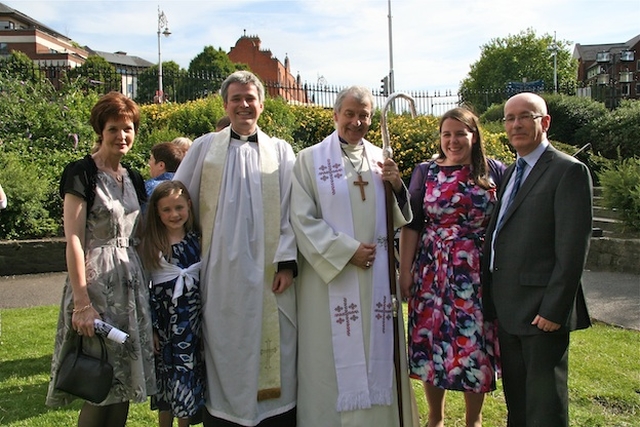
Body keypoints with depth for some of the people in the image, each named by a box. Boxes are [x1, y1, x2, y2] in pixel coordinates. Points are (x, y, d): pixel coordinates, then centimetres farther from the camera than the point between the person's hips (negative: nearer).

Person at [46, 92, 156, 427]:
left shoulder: (133, 179, 13)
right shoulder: (81, 173, -8)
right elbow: (73, 240, -14)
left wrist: (147, 283, 10)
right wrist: (81, 302, -19)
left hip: (131, 283, 7)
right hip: (97, 283, -6)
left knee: (124, 384, 11)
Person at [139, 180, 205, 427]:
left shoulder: (197, 238, 2)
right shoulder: (150, 244, -4)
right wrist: (150, 327, -7)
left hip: (193, 317, 2)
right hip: (164, 317, -1)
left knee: (189, 374, 7)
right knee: (166, 376, 10)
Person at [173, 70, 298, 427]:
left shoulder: (281, 151, 8)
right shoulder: (205, 147, 8)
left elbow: (291, 211, 3)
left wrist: (287, 262, -6)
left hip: (267, 271, 0)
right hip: (221, 271, 0)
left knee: (273, 349, 4)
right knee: (224, 349, 6)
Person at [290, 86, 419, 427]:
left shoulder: (380, 160, 11)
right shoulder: (310, 159, -2)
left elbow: (399, 220, 13)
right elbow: (302, 219, -8)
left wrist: (397, 187, -6)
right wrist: (348, 250, -13)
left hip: (377, 275, 4)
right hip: (331, 274, -4)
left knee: (377, 354, 10)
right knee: (334, 357, 1)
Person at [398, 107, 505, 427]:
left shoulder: (494, 171, 3)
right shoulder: (425, 171, 5)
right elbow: (412, 224, 3)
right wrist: (405, 270, -1)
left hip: (478, 274, 0)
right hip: (433, 271, 1)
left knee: (475, 342, 6)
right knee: (432, 340, 7)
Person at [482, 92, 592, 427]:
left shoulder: (569, 171, -10)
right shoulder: (509, 173, 15)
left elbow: (572, 248, -16)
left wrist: (554, 309, -18)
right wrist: (492, 298, 11)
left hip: (542, 310, -7)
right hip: (507, 308, 8)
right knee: (515, 399, 19)